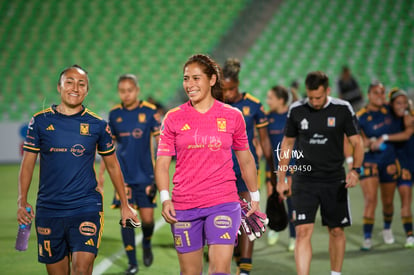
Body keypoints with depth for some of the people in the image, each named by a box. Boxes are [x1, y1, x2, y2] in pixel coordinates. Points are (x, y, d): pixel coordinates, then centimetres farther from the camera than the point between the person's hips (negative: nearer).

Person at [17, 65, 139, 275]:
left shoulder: (97, 125, 3)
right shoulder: (40, 121, 3)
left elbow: (112, 165, 13)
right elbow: (28, 163, 7)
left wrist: (124, 205, 14)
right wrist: (22, 201, -4)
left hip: (87, 208, -1)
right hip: (48, 210, 1)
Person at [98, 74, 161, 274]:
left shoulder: (149, 111, -5)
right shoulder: (114, 114, 4)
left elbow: (160, 141, -2)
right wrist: (101, 172, 12)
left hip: (145, 174, -2)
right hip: (123, 175, 2)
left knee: (147, 218, 0)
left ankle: (147, 244, 33)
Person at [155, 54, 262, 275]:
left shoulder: (232, 116, 3)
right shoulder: (173, 118, 3)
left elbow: (246, 160, 14)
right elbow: (162, 163, 2)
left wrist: (254, 195, 18)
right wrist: (164, 198, -11)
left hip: (223, 204, -1)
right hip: (183, 207, 1)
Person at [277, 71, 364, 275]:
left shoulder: (342, 109, -4)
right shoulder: (296, 110, -1)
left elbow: (356, 142, 1)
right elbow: (287, 144, 10)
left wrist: (355, 170, -16)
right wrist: (281, 179, 9)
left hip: (334, 181, 0)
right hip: (304, 180, 0)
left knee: (336, 231, 10)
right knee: (303, 231, -11)